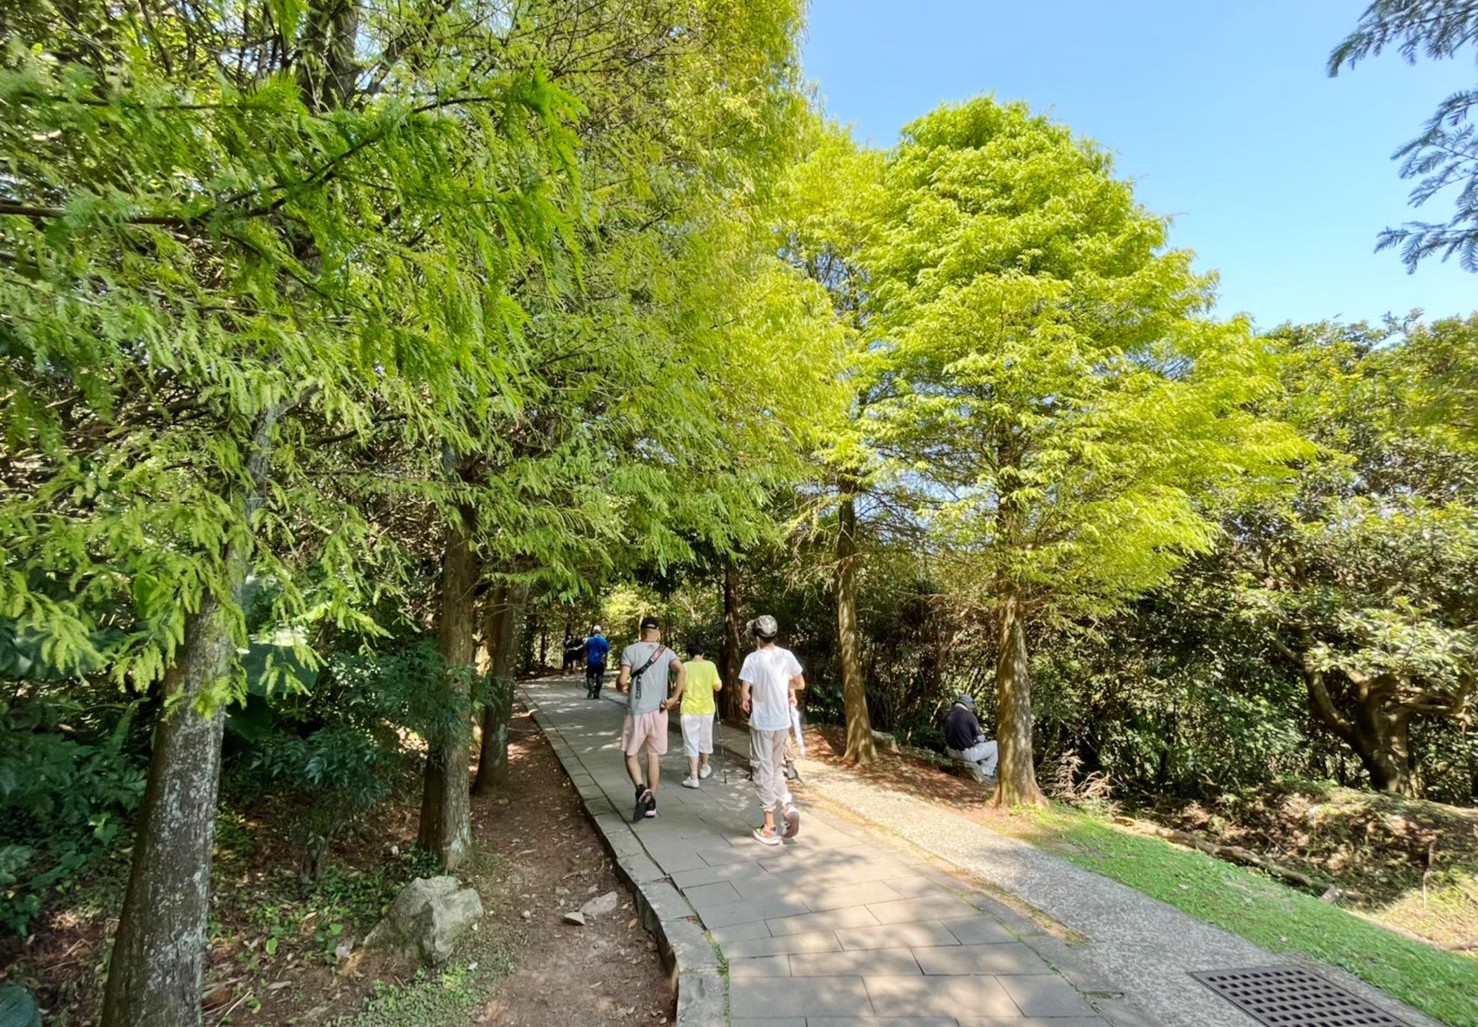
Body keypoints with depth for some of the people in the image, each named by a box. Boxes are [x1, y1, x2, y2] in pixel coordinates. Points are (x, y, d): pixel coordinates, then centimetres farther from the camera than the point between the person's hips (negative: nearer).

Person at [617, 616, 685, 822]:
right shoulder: (667, 652, 3)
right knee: (655, 757, 13)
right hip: (659, 711, 3)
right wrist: (674, 698, -9)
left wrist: (621, 686, 11)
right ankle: (651, 803, 19)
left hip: (637, 712, -3)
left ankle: (641, 790, -9)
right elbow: (682, 672, -14)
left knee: (631, 755, 12)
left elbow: (623, 680, -12)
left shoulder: (630, 650, -5)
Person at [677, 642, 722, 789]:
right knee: (705, 739, 20)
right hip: (707, 709, 2)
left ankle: (693, 777, 1)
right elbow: (718, 687, -5)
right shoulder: (710, 665, -6)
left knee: (691, 743, 3)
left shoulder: (685, 667, -8)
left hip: (689, 710, -2)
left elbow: (680, 689, -6)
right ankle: (704, 768, 36)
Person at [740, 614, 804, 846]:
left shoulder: (753, 659, -15)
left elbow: (744, 692, -18)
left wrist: (745, 701, 3)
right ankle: (788, 805, 1)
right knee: (776, 768, 22)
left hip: (762, 724, -4)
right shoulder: (787, 656, -2)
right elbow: (800, 683, 8)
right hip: (783, 723, 4)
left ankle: (769, 829, 12)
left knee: (763, 773, 6)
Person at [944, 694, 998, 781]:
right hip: (967, 754, -7)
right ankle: (987, 773, 16)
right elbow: (980, 735, -3)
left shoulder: (948, 714, 3)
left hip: (951, 752, 8)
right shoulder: (968, 715, -17)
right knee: (995, 745, 10)